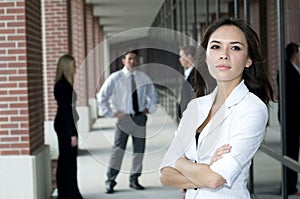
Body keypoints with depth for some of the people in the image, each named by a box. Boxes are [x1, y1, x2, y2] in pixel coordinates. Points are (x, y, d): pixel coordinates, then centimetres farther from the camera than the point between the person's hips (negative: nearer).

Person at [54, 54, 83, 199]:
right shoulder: (63, 85, -17)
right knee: (69, 161, -5)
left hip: (63, 126, 10)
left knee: (64, 161, 14)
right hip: (66, 127, -10)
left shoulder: (64, 84, 12)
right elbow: (66, 110, -20)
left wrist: (72, 131, 14)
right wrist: (72, 133, -20)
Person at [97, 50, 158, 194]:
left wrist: (149, 109, 8)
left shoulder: (143, 77, 6)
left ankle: (134, 180, 18)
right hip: (124, 117, -4)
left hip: (140, 117, 4)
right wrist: (112, 113, -5)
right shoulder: (115, 78, -5)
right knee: (118, 149, -7)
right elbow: (102, 96, -1)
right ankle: (110, 181, 0)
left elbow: (153, 95, 22)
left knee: (139, 149, 7)